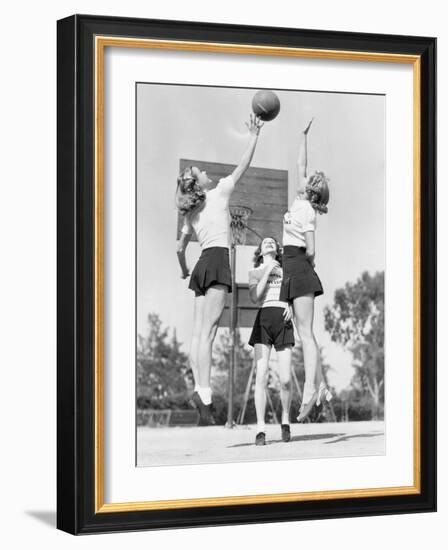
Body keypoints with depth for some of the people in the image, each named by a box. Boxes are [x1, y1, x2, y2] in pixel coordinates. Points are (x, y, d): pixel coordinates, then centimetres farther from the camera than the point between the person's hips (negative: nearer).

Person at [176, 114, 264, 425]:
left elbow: (180, 249, 25)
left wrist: (184, 271, 42)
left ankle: (200, 390, -3)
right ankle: (204, 392, -24)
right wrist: (254, 136, 9)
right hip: (218, 261, -7)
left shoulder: (191, 213, 19)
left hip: (203, 263, 7)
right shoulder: (219, 193, 2)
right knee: (208, 331, -16)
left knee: (199, 333, 1)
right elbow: (243, 166, 1)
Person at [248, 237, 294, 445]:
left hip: (284, 321, 1)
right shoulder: (254, 272, 21)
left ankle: (285, 418, 14)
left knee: (285, 379, -11)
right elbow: (255, 297, 4)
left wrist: (292, 306, -1)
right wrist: (267, 272, 1)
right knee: (261, 376, -14)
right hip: (264, 318, -1)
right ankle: (260, 429, -13)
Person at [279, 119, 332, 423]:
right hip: (298, 273, 9)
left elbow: (311, 250, -14)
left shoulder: (305, 210, -11)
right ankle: (321, 387, 8)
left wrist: (307, 267, 3)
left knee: (306, 333, -16)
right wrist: (304, 136, 28)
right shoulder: (303, 204, 13)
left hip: (299, 269, -9)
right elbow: (301, 166, 25)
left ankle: (310, 389, -23)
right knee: (305, 333, 7)